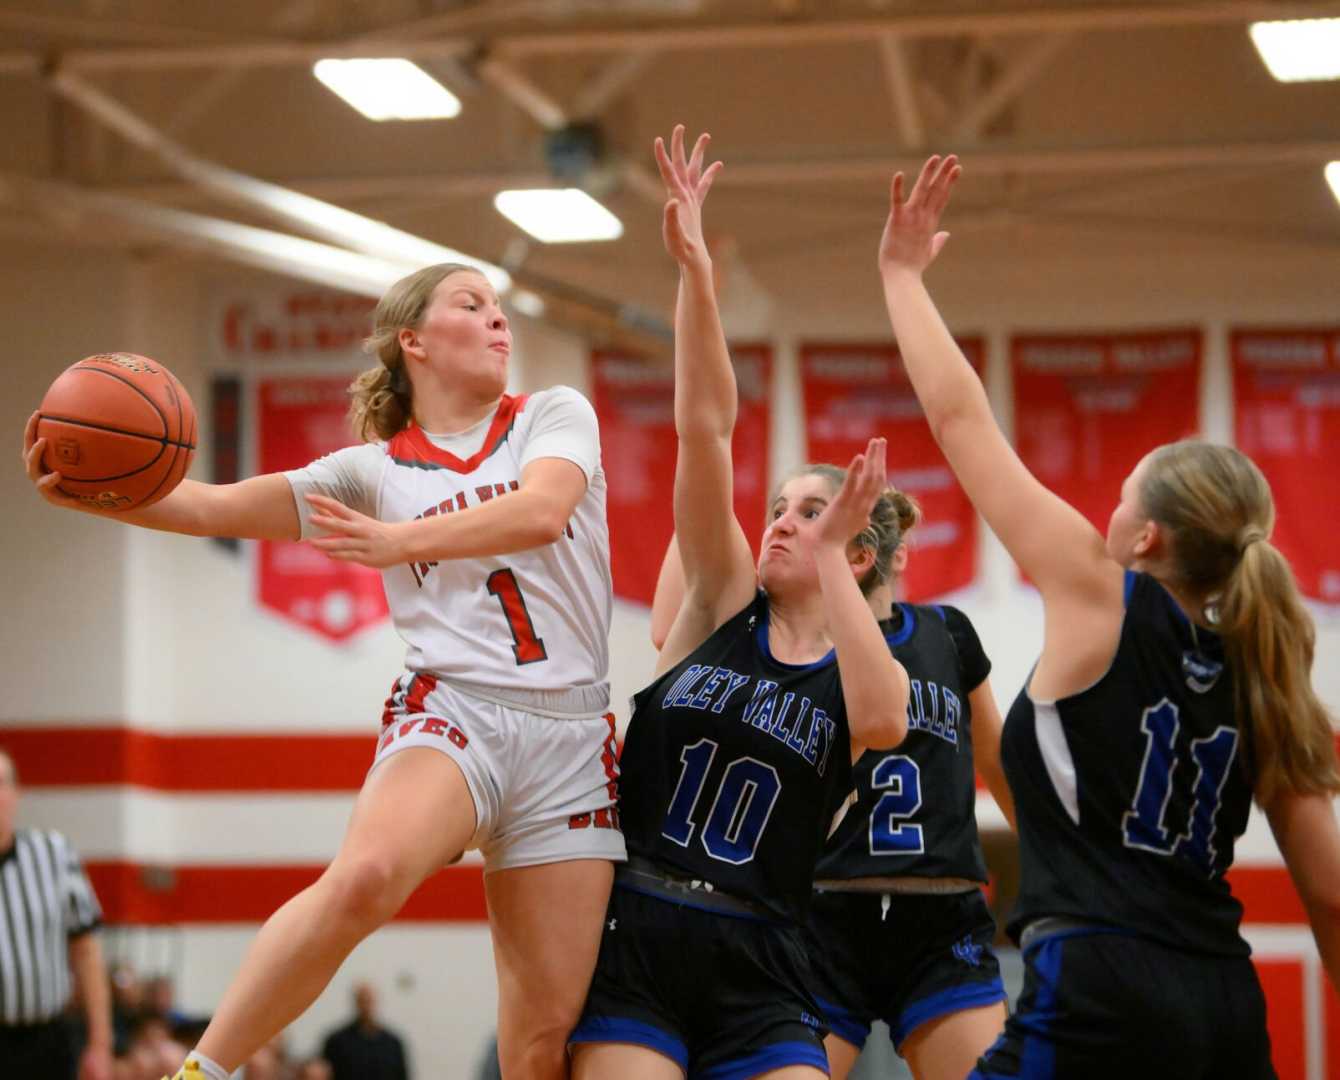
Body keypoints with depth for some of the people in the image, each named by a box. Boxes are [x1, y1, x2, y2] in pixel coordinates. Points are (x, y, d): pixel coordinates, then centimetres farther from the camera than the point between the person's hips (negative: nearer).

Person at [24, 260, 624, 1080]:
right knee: (366, 875, -35)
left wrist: (403, 540, -23)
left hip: (571, 736, 1)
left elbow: (542, 511, -10)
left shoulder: (556, 416, 11)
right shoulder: (373, 471, 12)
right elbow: (216, 506, 3)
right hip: (451, 711, -1)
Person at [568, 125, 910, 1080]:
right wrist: (695, 269, -12)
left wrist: (829, 557, -13)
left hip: (756, 972, 0)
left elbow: (882, 722, -19)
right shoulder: (724, 602, 9)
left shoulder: (865, 670, 8)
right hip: (632, 939, 0)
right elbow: (705, 429, -2)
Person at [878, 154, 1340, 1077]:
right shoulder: (1257, 675, 12)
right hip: (1227, 1002, 7)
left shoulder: (1102, 601, -3)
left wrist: (902, 273, 13)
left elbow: (960, 421, 2)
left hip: (1099, 997, -7)